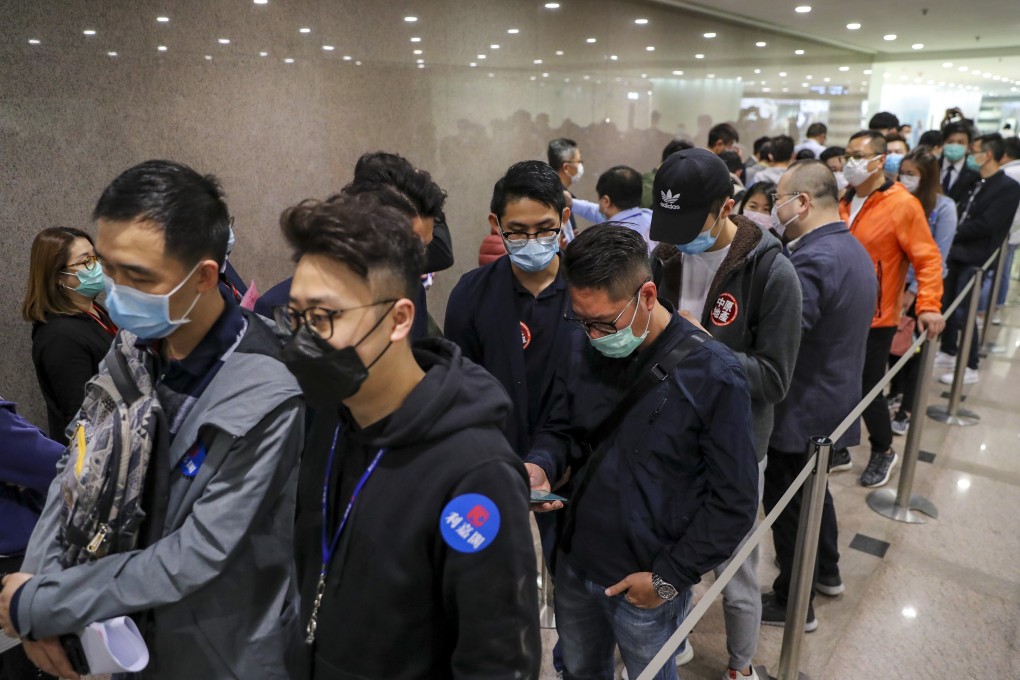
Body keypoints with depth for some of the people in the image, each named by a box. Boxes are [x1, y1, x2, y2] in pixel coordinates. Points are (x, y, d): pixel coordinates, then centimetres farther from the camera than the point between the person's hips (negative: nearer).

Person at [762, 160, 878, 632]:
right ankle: (826, 572, 46)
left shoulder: (814, 260, -26)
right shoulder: (852, 249, 7)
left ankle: (793, 603, 24)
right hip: (833, 403, 10)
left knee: (787, 507, 7)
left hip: (800, 412, -10)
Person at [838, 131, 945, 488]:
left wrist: (929, 305, -19)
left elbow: (927, 258, -11)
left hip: (874, 317, -5)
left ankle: (883, 451, 29)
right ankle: (839, 450, 29)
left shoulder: (902, 204, -12)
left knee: (868, 388, 5)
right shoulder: (844, 202, 6)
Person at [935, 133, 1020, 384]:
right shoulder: (975, 182, 12)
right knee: (947, 305, 14)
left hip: (975, 258, -7)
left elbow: (985, 225, -18)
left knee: (963, 312, -6)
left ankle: (970, 368, 6)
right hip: (956, 252, 7)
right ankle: (948, 353, 30)